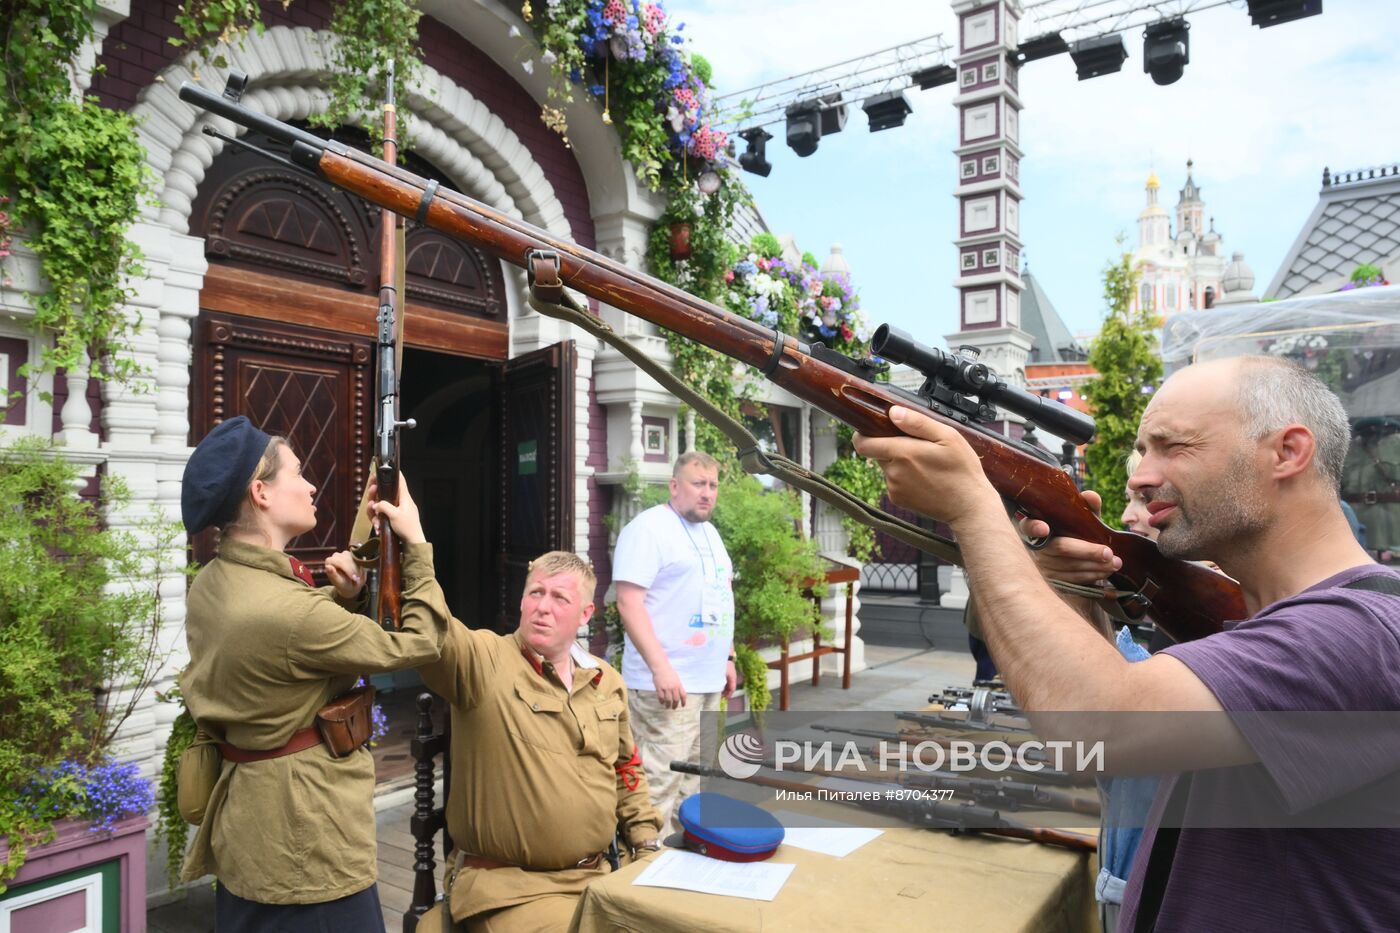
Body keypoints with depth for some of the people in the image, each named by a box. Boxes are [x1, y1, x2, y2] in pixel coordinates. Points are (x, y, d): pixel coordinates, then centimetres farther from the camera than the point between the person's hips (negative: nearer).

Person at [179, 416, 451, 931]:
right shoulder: (287, 611, -29)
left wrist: (339, 596, -2)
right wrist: (417, 545, -9)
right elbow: (416, 644, -18)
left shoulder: (210, 584, 0)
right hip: (302, 840, -9)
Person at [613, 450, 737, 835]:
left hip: (708, 679, 9)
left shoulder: (709, 532, 17)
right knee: (660, 780, -7)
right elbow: (628, 603, -19)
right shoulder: (648, 528, -11)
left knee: (694, 777, 16)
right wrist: (660, 667, -24)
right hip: (668, 681, -9)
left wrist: (726, 658, 20)